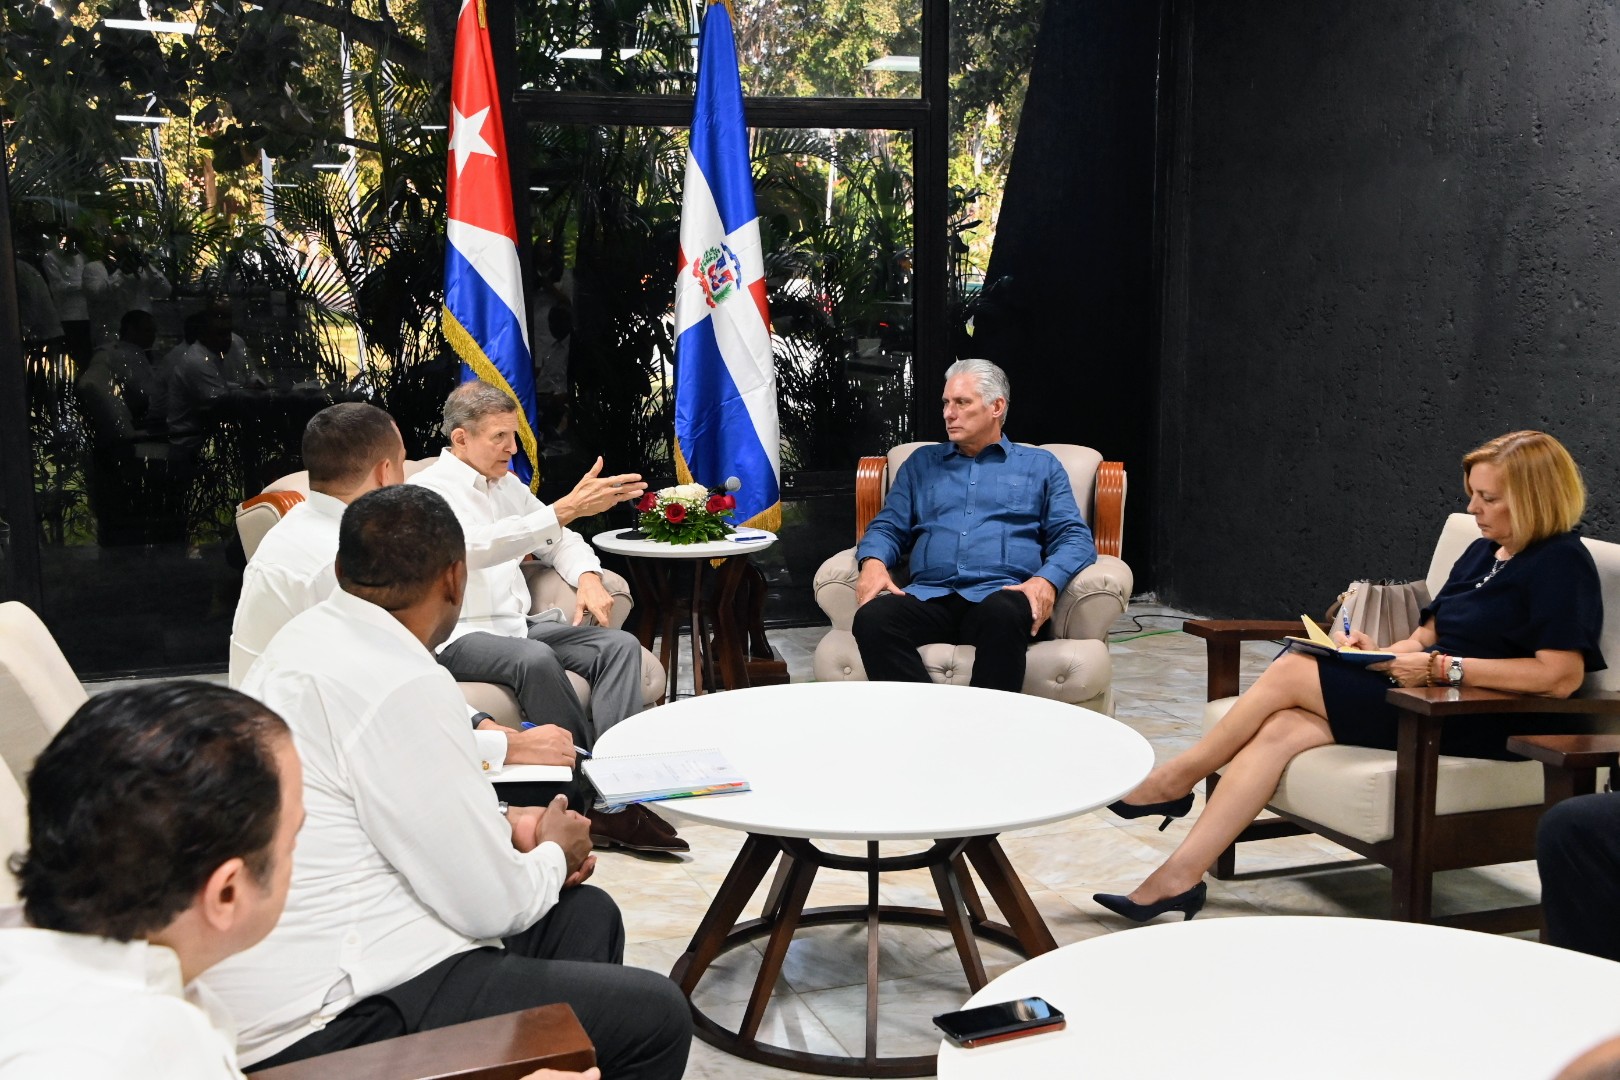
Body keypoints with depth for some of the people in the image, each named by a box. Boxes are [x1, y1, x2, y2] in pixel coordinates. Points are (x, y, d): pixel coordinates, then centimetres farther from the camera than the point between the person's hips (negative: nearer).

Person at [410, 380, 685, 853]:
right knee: (535, 659, -37)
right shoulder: (428, 490, -9)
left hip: (518, 625, 7)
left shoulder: (507, 484, 16)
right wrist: (567, 508, -35)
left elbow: (560, 541, 24)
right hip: (460, 637, -7)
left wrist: (588, 577, 0)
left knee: (620, 645, -16)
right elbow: (478, 546, -28)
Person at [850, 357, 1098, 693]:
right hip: (931, 597, 2)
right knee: (872, 617, -32)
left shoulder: (1040, 465, 20)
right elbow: (888, 527, 20)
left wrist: (1047, 581, -12)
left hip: (1002, 596, -2)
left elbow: (1075, 538, 10)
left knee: (1001, 614, -40)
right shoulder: (922, 462, 27)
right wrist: (874, 562, -4)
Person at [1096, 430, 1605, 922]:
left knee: (1291, 672, -17)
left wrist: (1443, 668, -20)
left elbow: (1561, 675, -18)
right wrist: (1382, 652, -1)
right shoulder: (1482, 551, 18)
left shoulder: (1562, 564, -8)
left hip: (1480, 726, -8)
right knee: (1281, 729, -18)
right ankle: (1180, 875, -22)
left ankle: (1175, 781, 0)